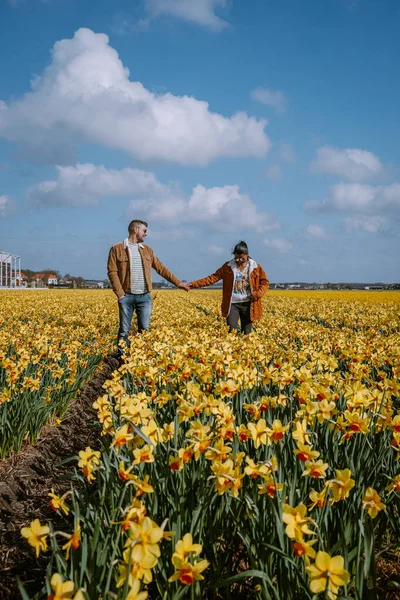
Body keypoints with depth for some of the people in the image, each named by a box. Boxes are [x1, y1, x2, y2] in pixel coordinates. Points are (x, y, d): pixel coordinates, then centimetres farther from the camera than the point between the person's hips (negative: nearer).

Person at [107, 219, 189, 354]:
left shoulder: (147, 250, 14)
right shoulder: (117, 249, 0)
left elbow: (161, 268, 15)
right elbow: (112, 272, -5)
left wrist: (178, 283, 10)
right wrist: (120, 294, -14)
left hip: (144, 297, 4)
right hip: (126, 296, -4)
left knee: (144, 330, 4)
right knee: (124, 331, 1)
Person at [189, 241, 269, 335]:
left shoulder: (256, 267, 3)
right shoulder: (228, 267, 3)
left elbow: (265, 282, 8)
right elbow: (213, 278, 0)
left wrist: (258, 294, -12)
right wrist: (193, 285, -10)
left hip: (248, 304, 0)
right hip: (232, 304, 0)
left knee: (246, 334, 5)